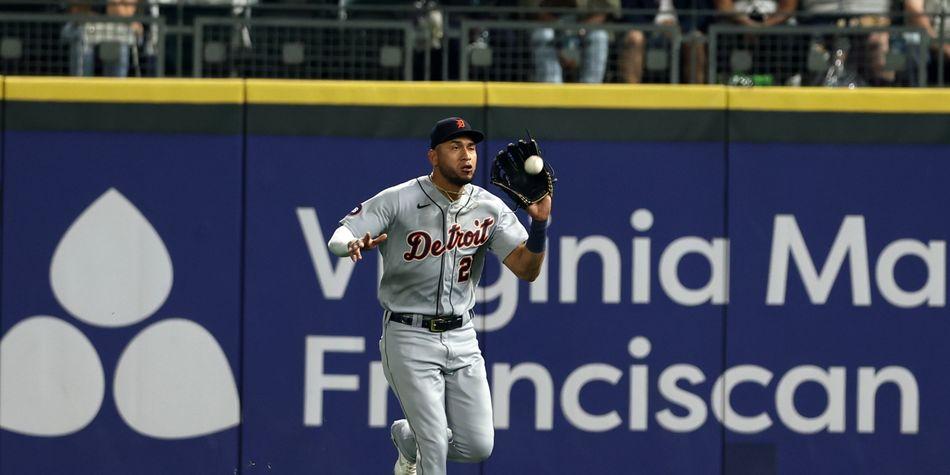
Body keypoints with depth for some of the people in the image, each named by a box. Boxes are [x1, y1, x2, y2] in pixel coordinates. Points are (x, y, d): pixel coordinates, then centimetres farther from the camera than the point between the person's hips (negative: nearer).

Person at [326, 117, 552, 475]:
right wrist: (355, 244, -38)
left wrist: (539, 222, -20)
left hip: (461, 338, 4)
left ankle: (408, 439, 33)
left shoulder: (490, 209, 3)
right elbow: (338, 237, -14)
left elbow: (527, 270, -3)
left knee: (478, 446, 3)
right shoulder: (398, 201, -8)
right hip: (410, 337, -4)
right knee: (435, 444, -10)